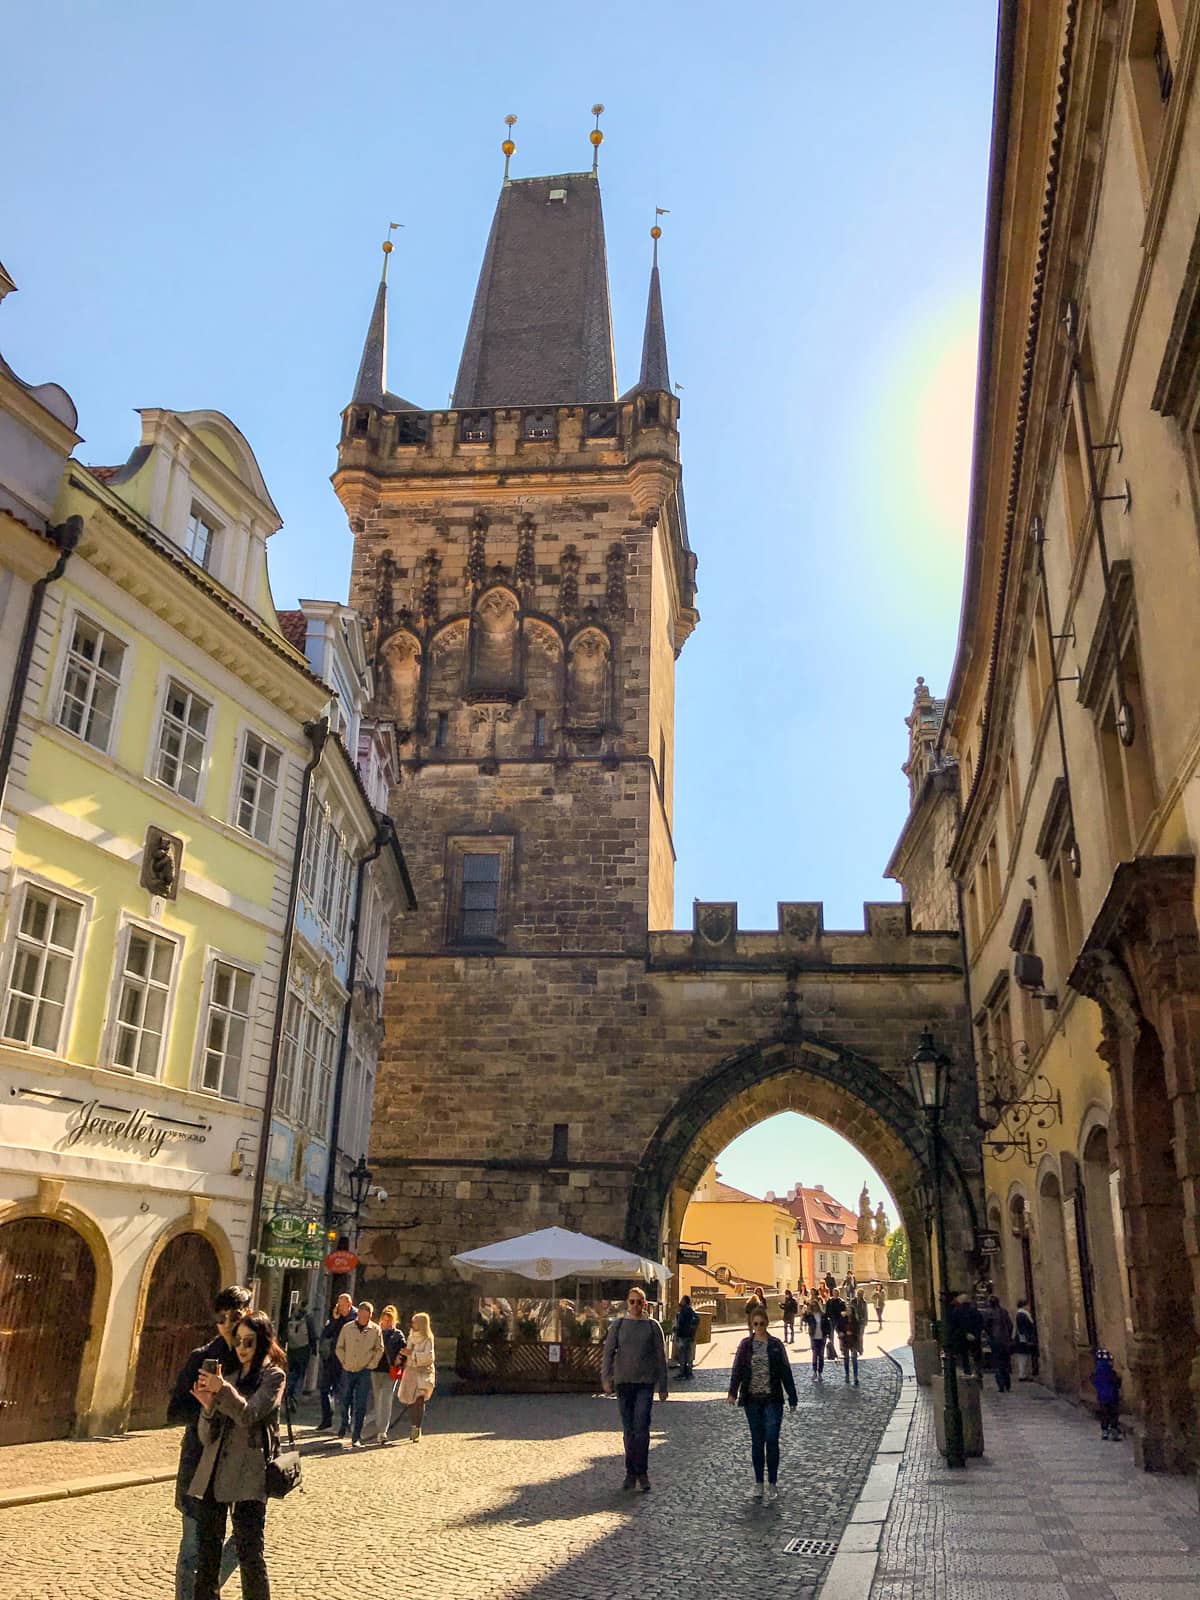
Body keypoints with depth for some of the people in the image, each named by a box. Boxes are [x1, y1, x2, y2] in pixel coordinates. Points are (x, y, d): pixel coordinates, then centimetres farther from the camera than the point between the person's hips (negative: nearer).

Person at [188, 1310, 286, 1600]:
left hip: (248, 1476, -5)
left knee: (250, 1555, -4)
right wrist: (208, 1404, -9)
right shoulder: (230, 1377, 15)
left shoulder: (273, 1376, 1)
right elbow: (206, 1437, 10)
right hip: (213, 1472, 5)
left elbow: (249, 1415, -12)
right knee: (207, 1555, 9)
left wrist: (223, 1390, -23)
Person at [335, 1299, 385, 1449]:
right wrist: (344, 1363, 0)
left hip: (364, 1371, -2)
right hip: (348, 1370, 2)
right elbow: (339, 1348, 7)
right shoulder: (347, 1328, -1)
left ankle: (356, 1438, -1)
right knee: (345, 1401, 14)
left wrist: (371, 1365, -3)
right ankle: (344, 1427, 37)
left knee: (361, 1406, -5)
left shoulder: (375, 1329, -3)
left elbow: (379, 1349, 3)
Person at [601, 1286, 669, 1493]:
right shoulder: (619, 1324, 4)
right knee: (628, 1428, 8)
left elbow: (660, 1357, 5)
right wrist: (606, 1378, -7)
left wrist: (662, 1386, 4)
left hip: (645, 1382, -2)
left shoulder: (652, 1326, 2)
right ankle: (631, 1473, 19)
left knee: (641, 1427, -11)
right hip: (623, 1381, 2)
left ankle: (642, 1472, 0)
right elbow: (608, 1351, 3)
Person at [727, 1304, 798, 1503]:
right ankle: (758, 1484, 18)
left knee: (771, 1441, -5)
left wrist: (792, 1398, 1)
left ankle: (772, 1484, 6)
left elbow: (786, 1371, 3)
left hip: (772, 1399, -2)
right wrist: (733, 1392, -14)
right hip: (752, 1399, 2)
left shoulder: (776, 1344, 0)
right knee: (757, 1442, 9)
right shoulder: (745, 1345, 3)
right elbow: (737, 1369, -1)